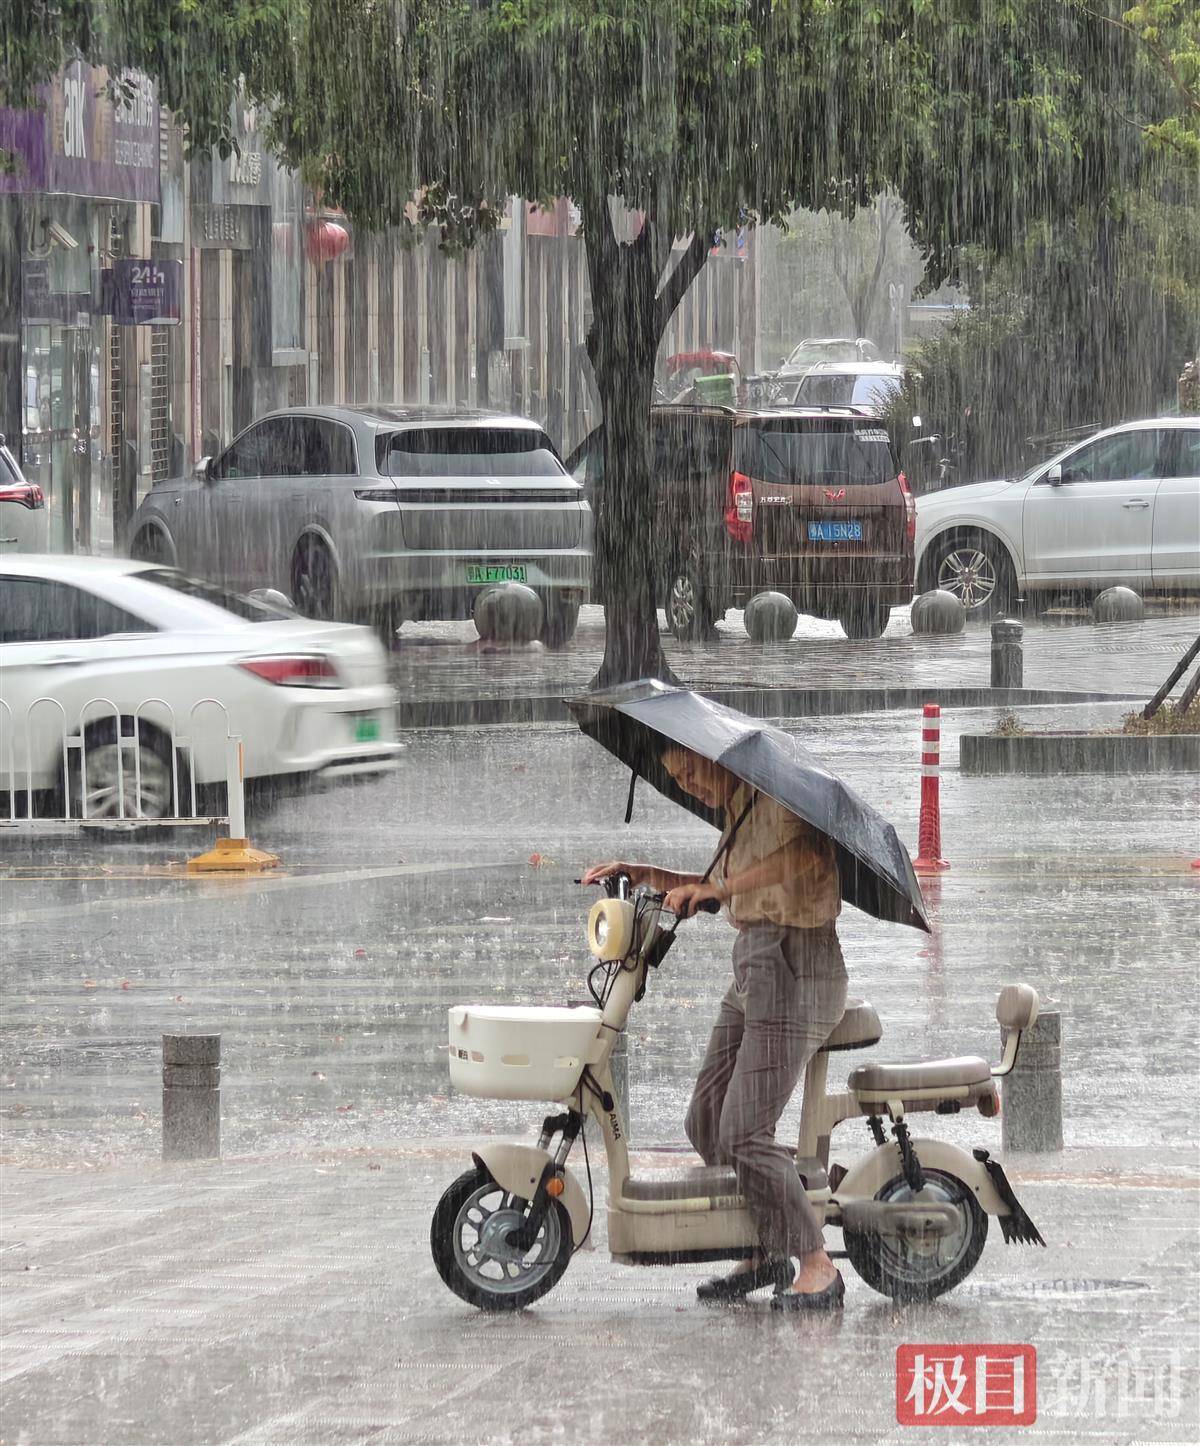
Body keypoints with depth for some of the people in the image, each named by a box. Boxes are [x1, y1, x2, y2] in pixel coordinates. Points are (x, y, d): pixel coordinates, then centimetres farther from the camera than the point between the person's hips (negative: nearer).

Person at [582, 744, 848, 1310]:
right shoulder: (737, 809, 19)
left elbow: (807, 852, -30)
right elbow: (719, 890, 33)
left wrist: (717, 887, -32)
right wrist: (639, 874, 25)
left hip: (795, 968, -10)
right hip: (752, 968, 10)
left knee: (745, 1134, -14)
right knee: (707, 1122, 8)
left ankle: (818, 1269, -10)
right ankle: (767, 1254, 16)